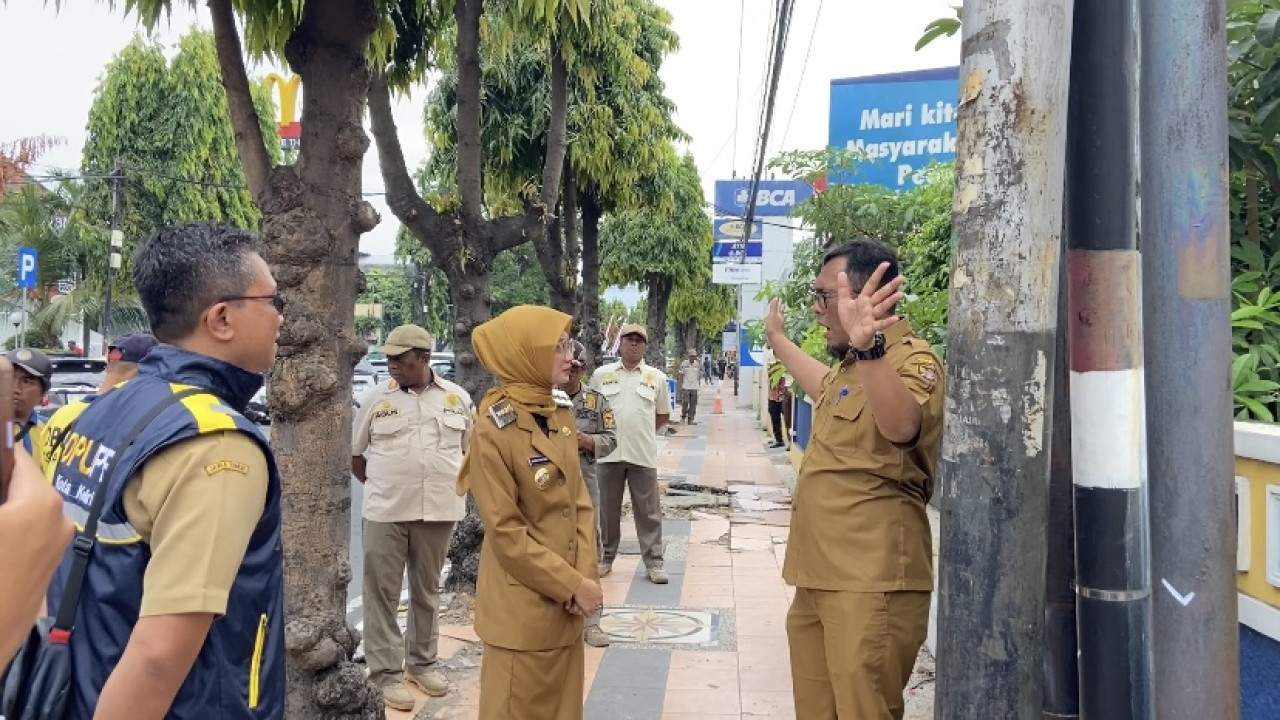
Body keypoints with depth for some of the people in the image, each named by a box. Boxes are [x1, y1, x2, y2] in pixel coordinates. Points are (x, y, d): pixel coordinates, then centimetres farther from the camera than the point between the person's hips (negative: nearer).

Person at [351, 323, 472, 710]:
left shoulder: (457, 398, 2)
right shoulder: (375, 399, -1)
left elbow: (473, 447, 13)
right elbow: (353, 453, 7)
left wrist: (453, 482, 7)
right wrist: (381, 487, 4)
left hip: (438, 511, 2)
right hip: (385, 513, -1)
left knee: (427, 591, 15)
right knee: (382, 593, 2)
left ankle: (422, 662, 30)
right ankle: (387, 673, 13)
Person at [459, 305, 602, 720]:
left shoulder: (562, 418, 5)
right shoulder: (494, 431, -17)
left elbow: (580, 502, 7)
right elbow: (505, 533, -18)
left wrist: (585, 577, -5)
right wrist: (573, 586, -15)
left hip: (566, 605, 7)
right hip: (522, 609, -7)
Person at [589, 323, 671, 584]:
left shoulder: (657, 377, 4)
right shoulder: (601, 374, 4)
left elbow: (663, 415, 12)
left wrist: (641, 430, 4)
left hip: (642, 454, -1)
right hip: (609, 453, 1)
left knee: (648, 511, 4)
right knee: (607, 509, 11)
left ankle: (653, 562, 10)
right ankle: (605, 558, 24)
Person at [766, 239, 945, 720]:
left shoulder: (911, 360, -13)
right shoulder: (852, 365, 18)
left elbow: (902, 426, -36)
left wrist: (866, 346, -52)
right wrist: (778, 341, 52)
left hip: (870, 584, -10)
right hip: (820, 577, 10)